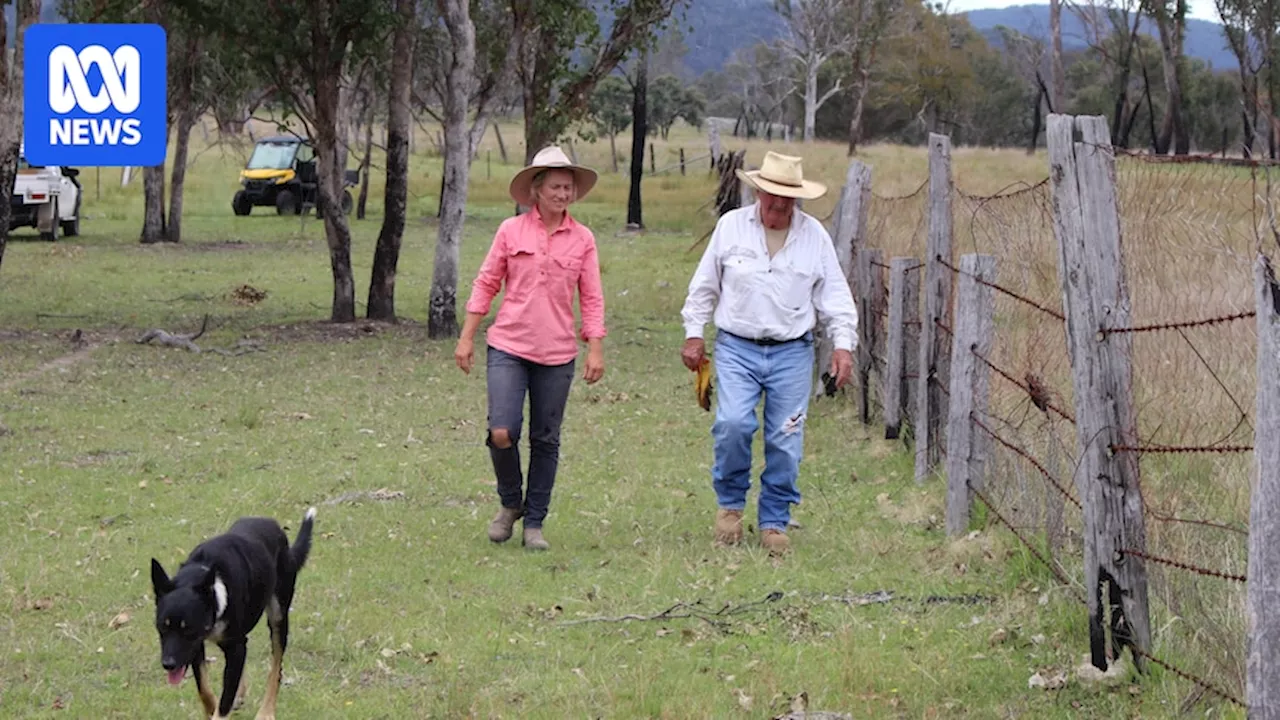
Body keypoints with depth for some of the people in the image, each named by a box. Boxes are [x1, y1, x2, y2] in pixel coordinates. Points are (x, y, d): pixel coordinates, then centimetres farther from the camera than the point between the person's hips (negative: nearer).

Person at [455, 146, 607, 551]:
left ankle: (534, 523, 17)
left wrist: (596, 349, -1)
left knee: (546, 441, 5)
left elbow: (591, 299, 7)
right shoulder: (511, 231, 2)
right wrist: (466, 338, 3)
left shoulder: (582, 239, 5)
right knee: (502, 432, -12)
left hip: (557, 354, 1)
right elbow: (486, 285, 6)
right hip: (508, 347, -1)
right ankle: (510, 503, 14)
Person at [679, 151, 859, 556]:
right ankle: (730, 502, 6)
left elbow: (835, 295, 8)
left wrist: (843, 344, -1)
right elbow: (704, 285, 11)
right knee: (733, 424, -18)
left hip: (792, 352, 1)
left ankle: (775, 522, 13)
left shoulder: (814, 235, 5)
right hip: (737, 347, -1)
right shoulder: (731, 226, 3)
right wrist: (694, 334, 7)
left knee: (785, 440, 0)